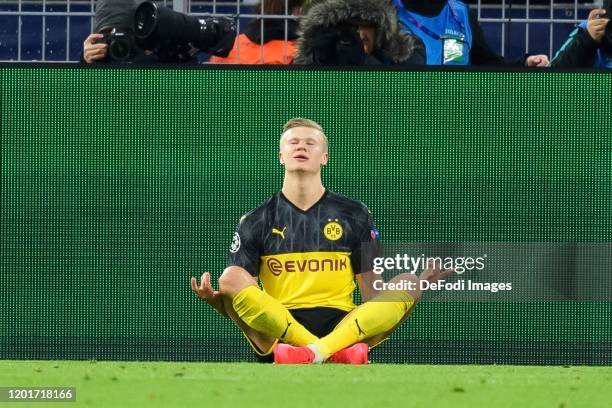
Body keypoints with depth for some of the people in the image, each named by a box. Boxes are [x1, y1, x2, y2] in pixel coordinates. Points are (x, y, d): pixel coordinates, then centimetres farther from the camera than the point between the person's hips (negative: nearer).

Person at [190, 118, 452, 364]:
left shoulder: (354, 215, 17)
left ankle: (313, 352, -45)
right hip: (276, 329, -1)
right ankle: (337, 354, -42)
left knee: (408, 283, -24)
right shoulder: (255, 222, 14)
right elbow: (241, 302, 7)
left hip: (344, 328, 1)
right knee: (232, 278, -29)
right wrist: (214, 299, -16)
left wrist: (419, 283, -6)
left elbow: (373, 295, 13)